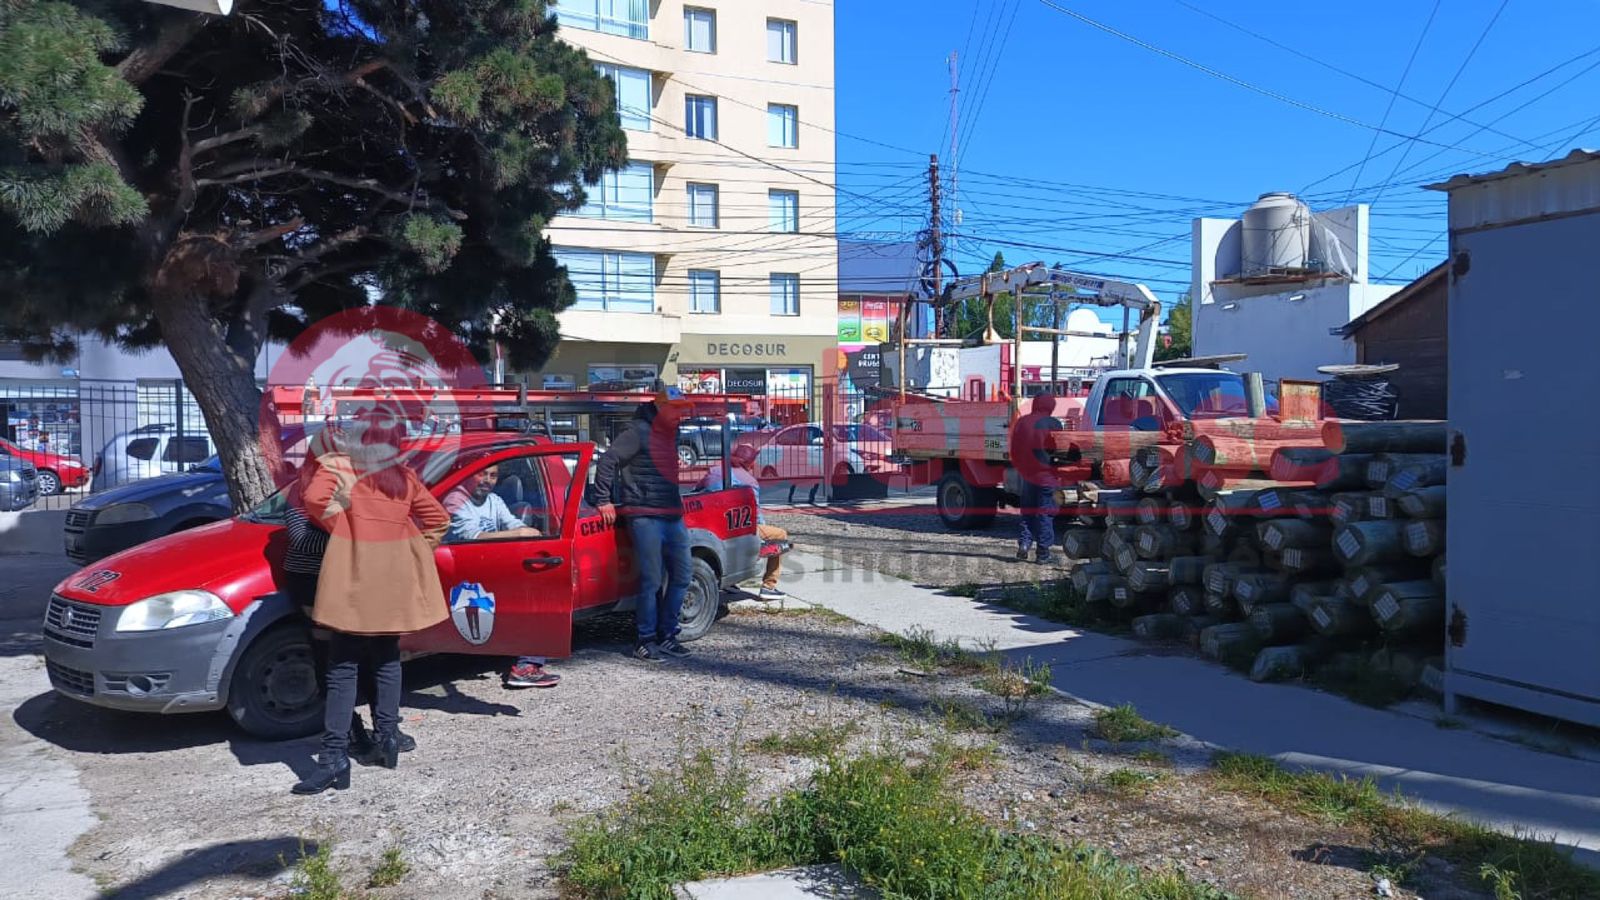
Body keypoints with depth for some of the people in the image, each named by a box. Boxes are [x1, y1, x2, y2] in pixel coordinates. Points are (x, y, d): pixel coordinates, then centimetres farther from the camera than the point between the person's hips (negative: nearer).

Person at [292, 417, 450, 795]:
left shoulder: (336, 467, 2)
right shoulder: (404, 477, 12)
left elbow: (314, 499, -15)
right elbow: (438, 518, 14)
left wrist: (340, 527, 0)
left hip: (353, 574, -4)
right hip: (395, 577, 4)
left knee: (343, 666, -2)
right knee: (387, 658, 17)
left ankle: (334, 757, -6)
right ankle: (388, 739, 20)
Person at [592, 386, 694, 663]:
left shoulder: (670, 434, 18)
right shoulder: (638, 432, -7)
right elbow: (607, 461, -12)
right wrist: (604, 501, -12)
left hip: (673, 516, 8)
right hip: (645, 517, -8)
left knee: (681, 577, 8)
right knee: (651, 580, -7)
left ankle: (666, 635, 19)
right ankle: (644, 641, 3)